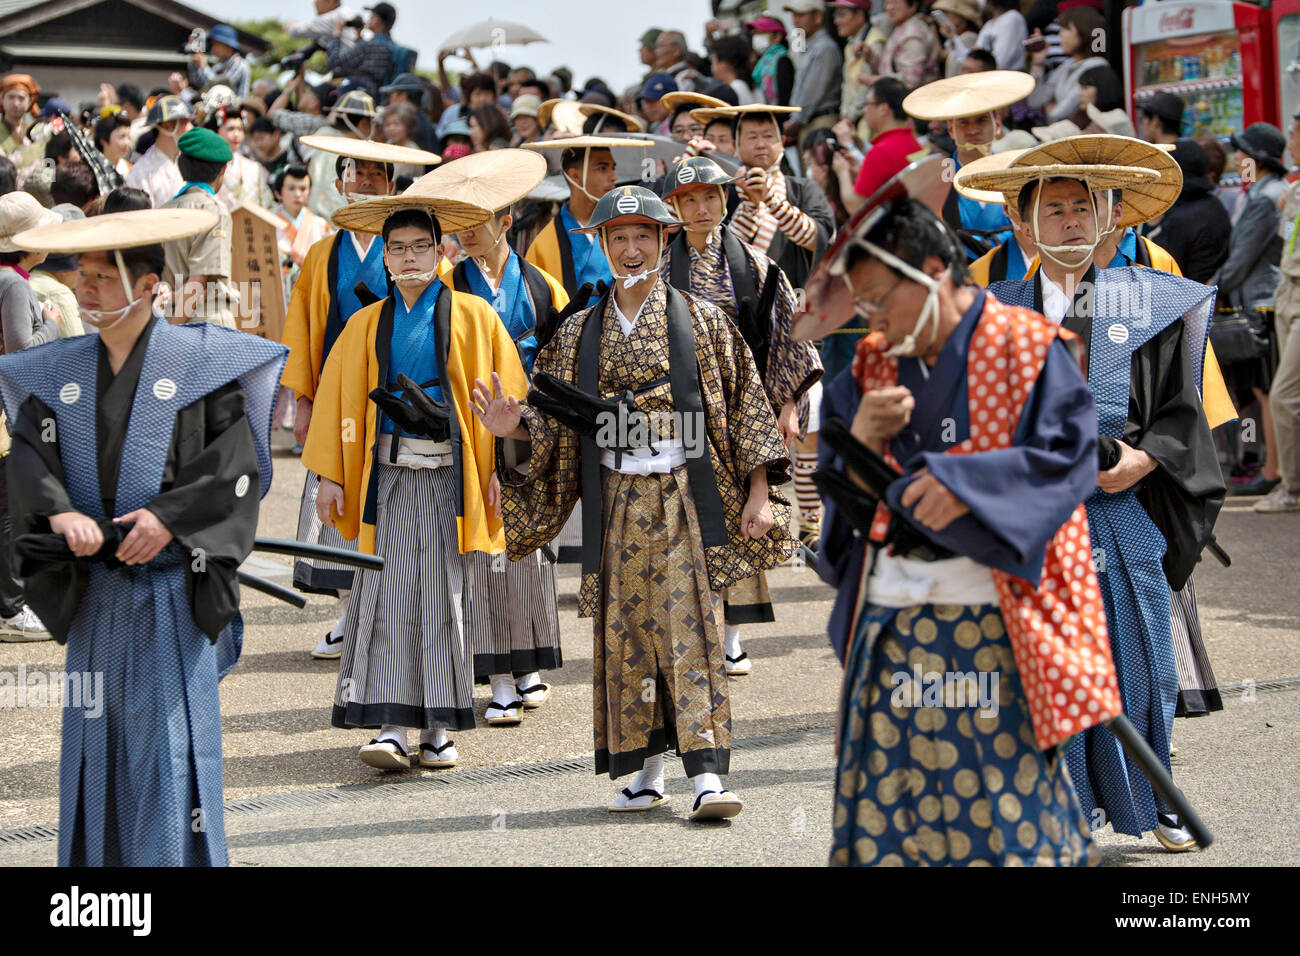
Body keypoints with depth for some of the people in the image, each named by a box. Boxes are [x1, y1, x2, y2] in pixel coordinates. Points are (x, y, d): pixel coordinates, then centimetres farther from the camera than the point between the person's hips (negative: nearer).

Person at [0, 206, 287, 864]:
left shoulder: (200, 362, -1)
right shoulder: (57, 371, 10)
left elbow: (237, 460, -7)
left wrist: (170, 515, -18)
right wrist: (60, 513, -18)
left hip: (172, 583, -4)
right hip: (92, 585, 4)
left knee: (170, 730, -5)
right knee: (96, 730, 7)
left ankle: (177, 857, 1)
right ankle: (93, 857, 15)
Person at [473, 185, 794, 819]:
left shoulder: (701, 320, 3)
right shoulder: (579, 333, 10)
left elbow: (745, 404, 3)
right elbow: (556, 422, 10)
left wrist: (758, 490, -3)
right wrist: (515, 426, -12)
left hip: (686, 499, -3)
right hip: (616, 503, 3)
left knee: (691, 628, -10)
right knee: (624, 630, 5)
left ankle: (708, 775, -14)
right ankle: (647, 770, 16)